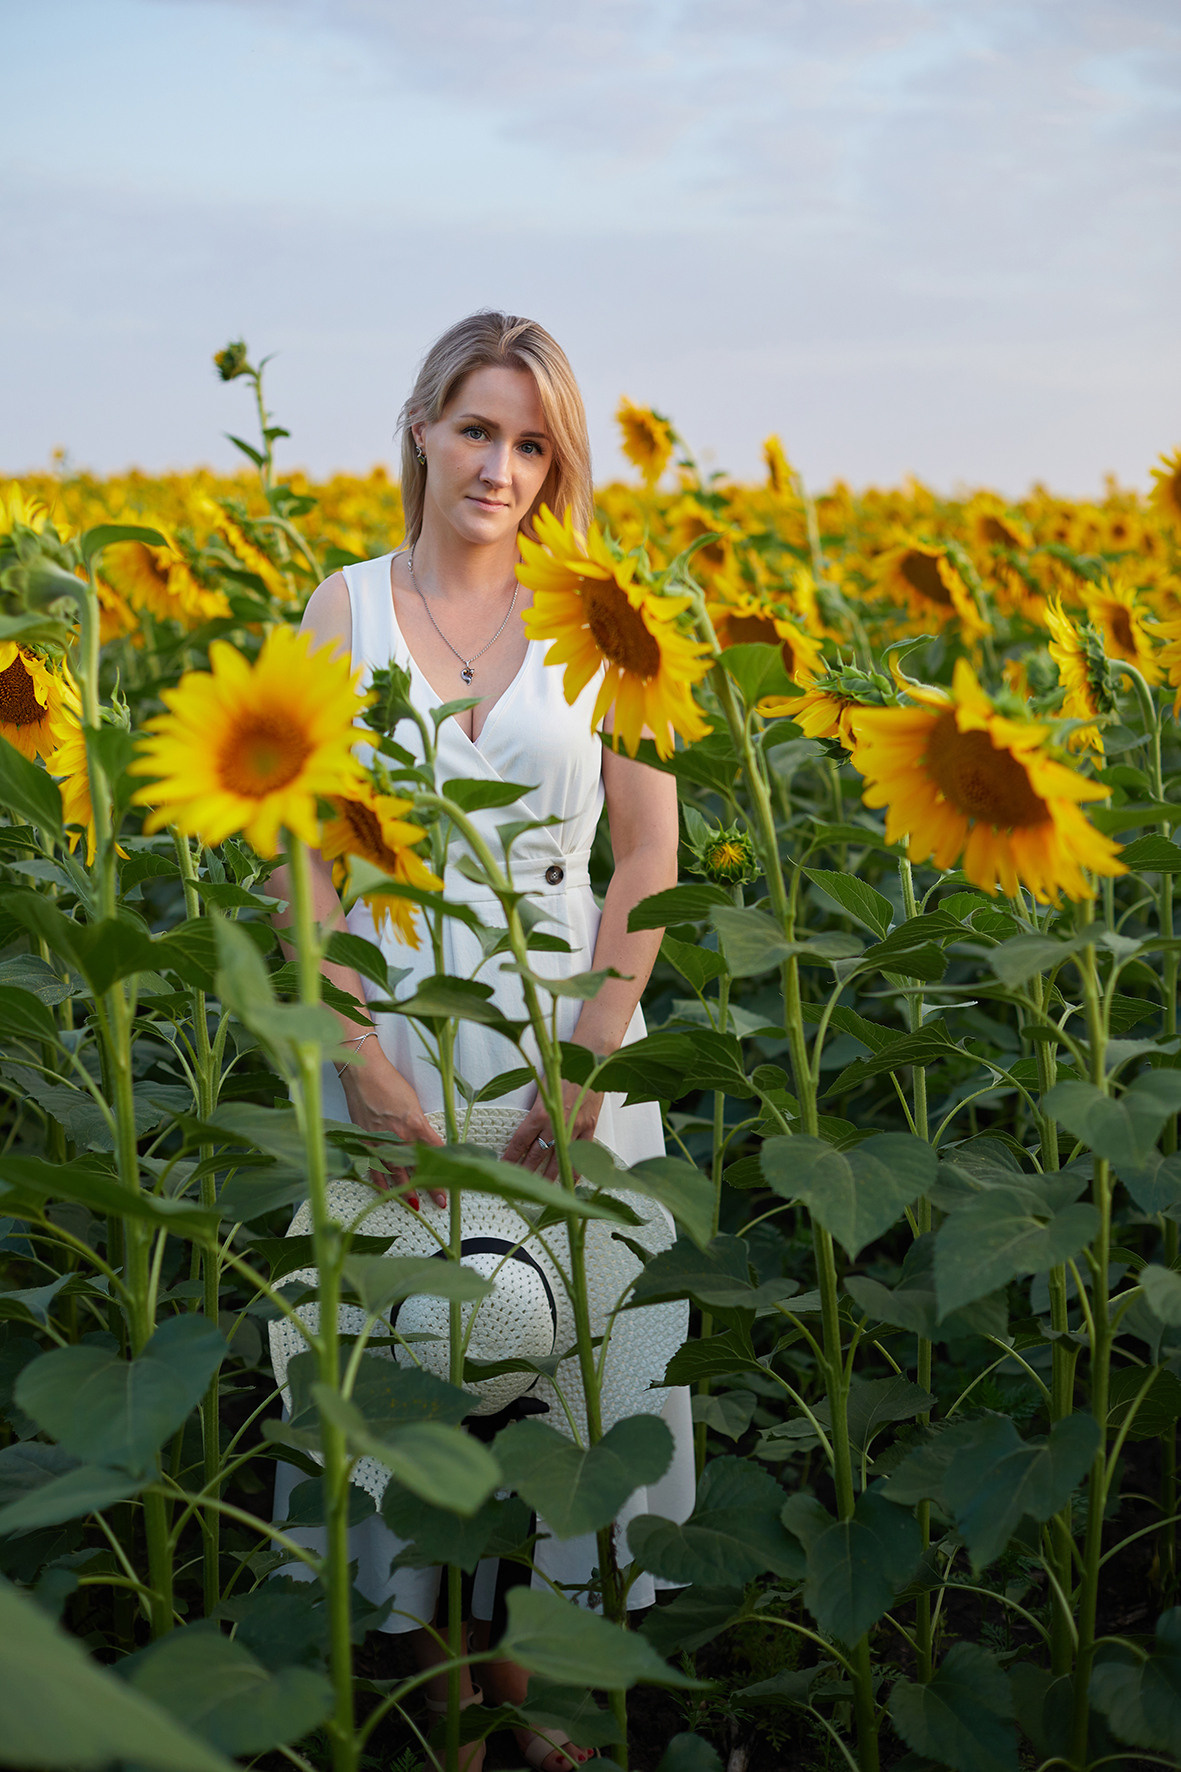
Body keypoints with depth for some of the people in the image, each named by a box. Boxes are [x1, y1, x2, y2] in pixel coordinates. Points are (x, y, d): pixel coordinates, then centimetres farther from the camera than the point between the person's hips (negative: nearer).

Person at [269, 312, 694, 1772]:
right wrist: (366, 1064, -13)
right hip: (393, 1033, 0)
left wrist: (589, 1063, -12)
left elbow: (649, 856, -2)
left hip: (567, 1036, 1)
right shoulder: (344, 609, 0)